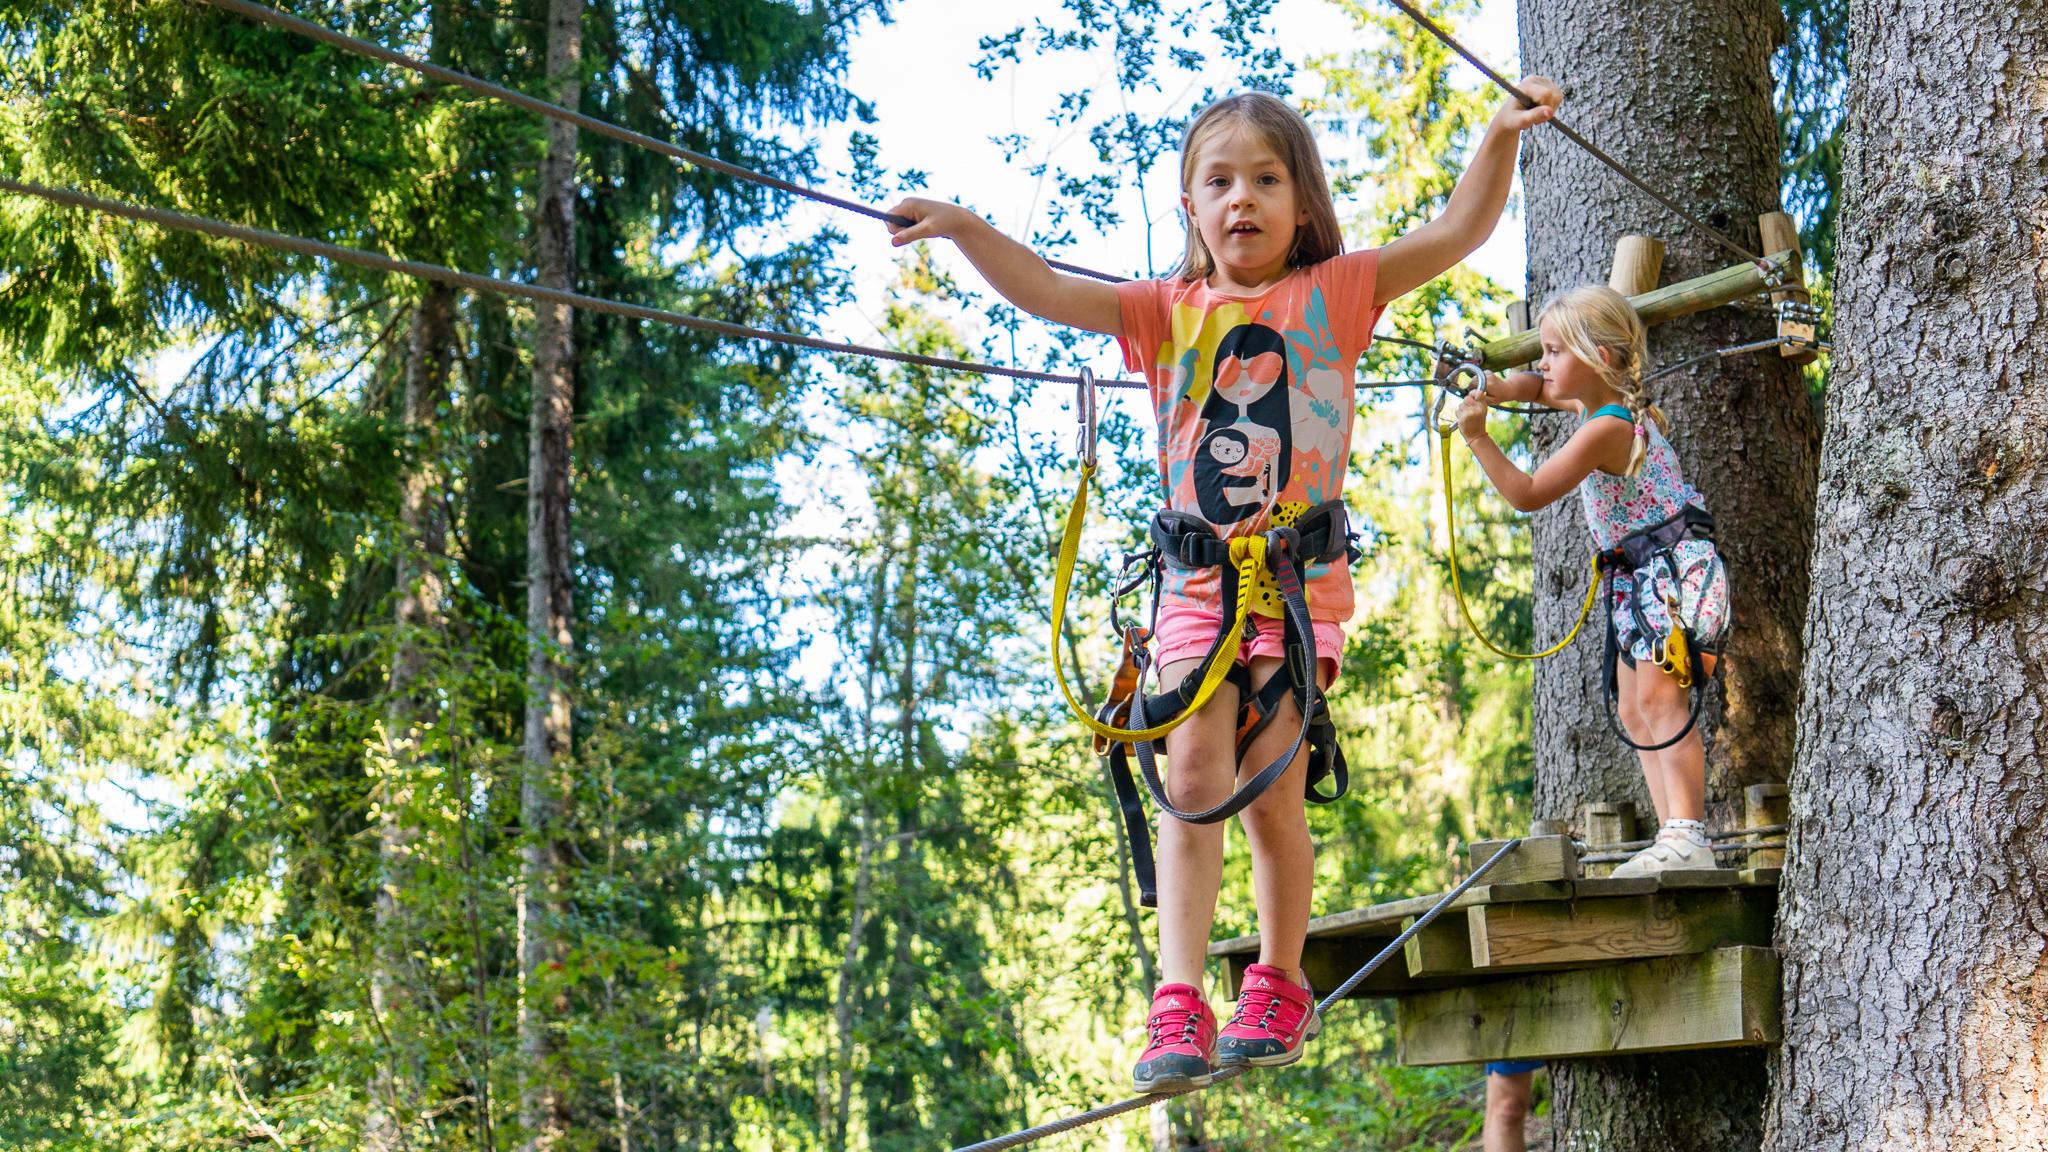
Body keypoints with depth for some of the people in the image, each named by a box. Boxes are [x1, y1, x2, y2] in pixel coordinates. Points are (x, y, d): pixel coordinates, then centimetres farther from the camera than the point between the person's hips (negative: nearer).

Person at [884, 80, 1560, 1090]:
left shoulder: (1333, 294, 2)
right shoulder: (1169, 311, 7)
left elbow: (1454, 234, -5)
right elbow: (1048, 294, -2)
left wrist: (1500, 137, -17)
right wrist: (964, 229, -15)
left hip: (1299, 579, -2)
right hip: (1195, 582, 2)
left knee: (1270, 790, -4)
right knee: (1193, 777, -9)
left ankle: (1278, 989, 18)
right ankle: (1178, 1005, -7)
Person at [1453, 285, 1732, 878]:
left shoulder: (1605, 429, -21)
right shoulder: (1601, 401, 10)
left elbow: (1528, 493, -22)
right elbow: (1537, 385, 28)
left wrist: (1477, 437, -22)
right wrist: (1503, 388, 6)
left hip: (1674, 568, -11)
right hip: (1636, 577, 11)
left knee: (1657, 697, -19)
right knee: (1634, 709, 8)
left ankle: (1688, 835, -23)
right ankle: (1673, 836, 8)